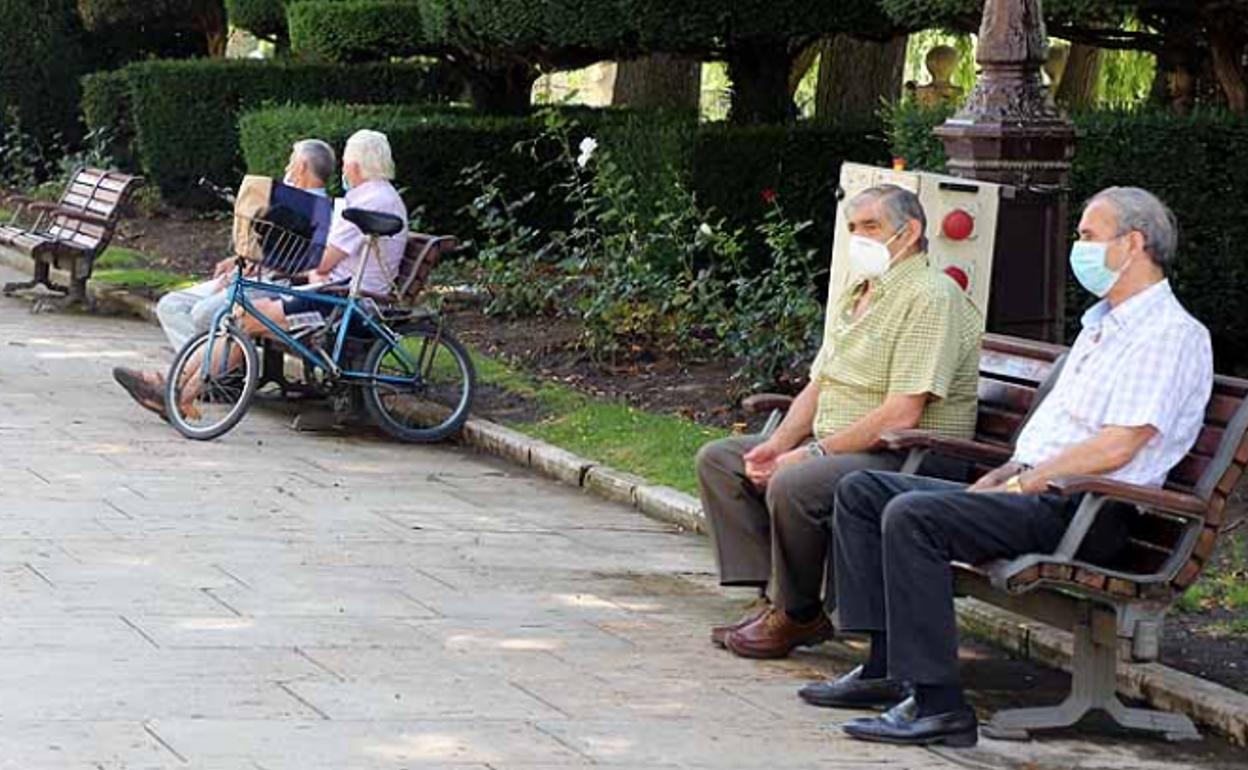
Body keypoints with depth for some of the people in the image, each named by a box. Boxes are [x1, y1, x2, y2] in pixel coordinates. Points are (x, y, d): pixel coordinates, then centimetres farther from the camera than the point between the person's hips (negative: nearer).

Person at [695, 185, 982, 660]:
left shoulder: (929, 298, -15)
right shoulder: (851, 296, 18)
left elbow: (902, 415, -22)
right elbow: (817, 387, 19)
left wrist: (815, 452, -20)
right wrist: (776, 445, 0)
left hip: (907, 459, -10)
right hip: (835, 447, 11)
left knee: (793, 486, -33)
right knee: (717, 460, 4)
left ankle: (800, 615, -12)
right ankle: (775, 597, -5)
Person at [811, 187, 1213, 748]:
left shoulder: (1171, 334, -10)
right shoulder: (1100, 322, 23)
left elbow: (1116, 448, -20)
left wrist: (1022, 483, -14)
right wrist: (999, 477, 9)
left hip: (1084, 512, -11)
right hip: (1036, 492, 11)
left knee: (912, 515, -29)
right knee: (861, 491, 6)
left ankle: (936, 703, -29)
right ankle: (887, 667, 0)